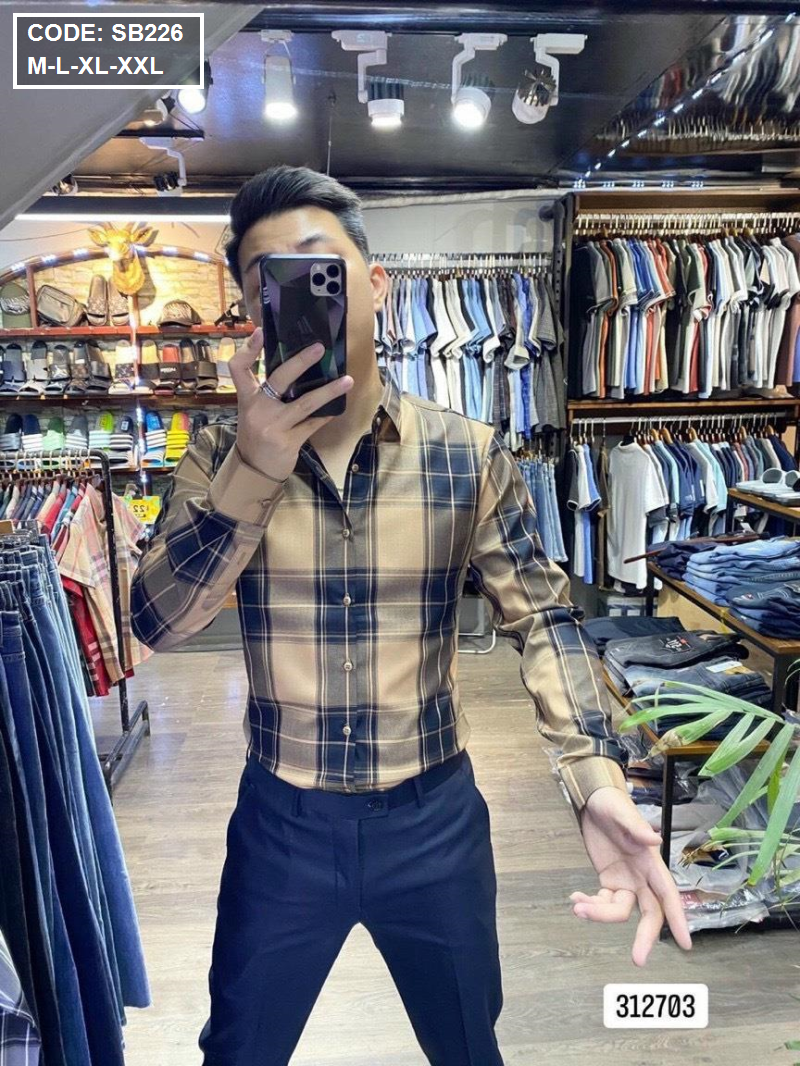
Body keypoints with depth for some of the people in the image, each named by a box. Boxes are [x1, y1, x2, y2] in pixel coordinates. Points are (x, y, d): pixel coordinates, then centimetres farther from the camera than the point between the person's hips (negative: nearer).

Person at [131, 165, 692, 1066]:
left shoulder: (470, 455, -10)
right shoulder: (220, 457, -7)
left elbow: (540, 615, -8)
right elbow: (155, 623, -17)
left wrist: (597, 776, -23)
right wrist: (252, 474, -32)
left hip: (435, 817, 0)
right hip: (281, 820, 1)